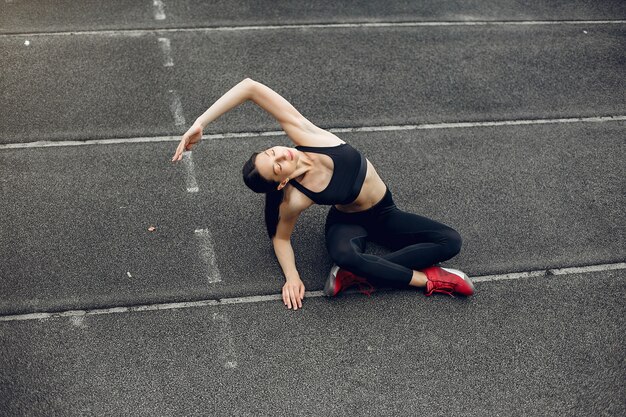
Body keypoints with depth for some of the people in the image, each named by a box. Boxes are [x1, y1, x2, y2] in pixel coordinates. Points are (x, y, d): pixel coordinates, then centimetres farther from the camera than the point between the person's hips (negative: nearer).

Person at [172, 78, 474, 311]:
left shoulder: (303, 133, -28)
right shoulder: (294, 199, -29)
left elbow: (250, 88, -34)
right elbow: (280, 238, -8)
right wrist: (291, 276, -24)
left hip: (384, 215, 4)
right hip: (348, 221, -4)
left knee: (450, 242, -13)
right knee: (344, 254, -41)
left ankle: (362, 273, -19)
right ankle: (427, 279, -19)